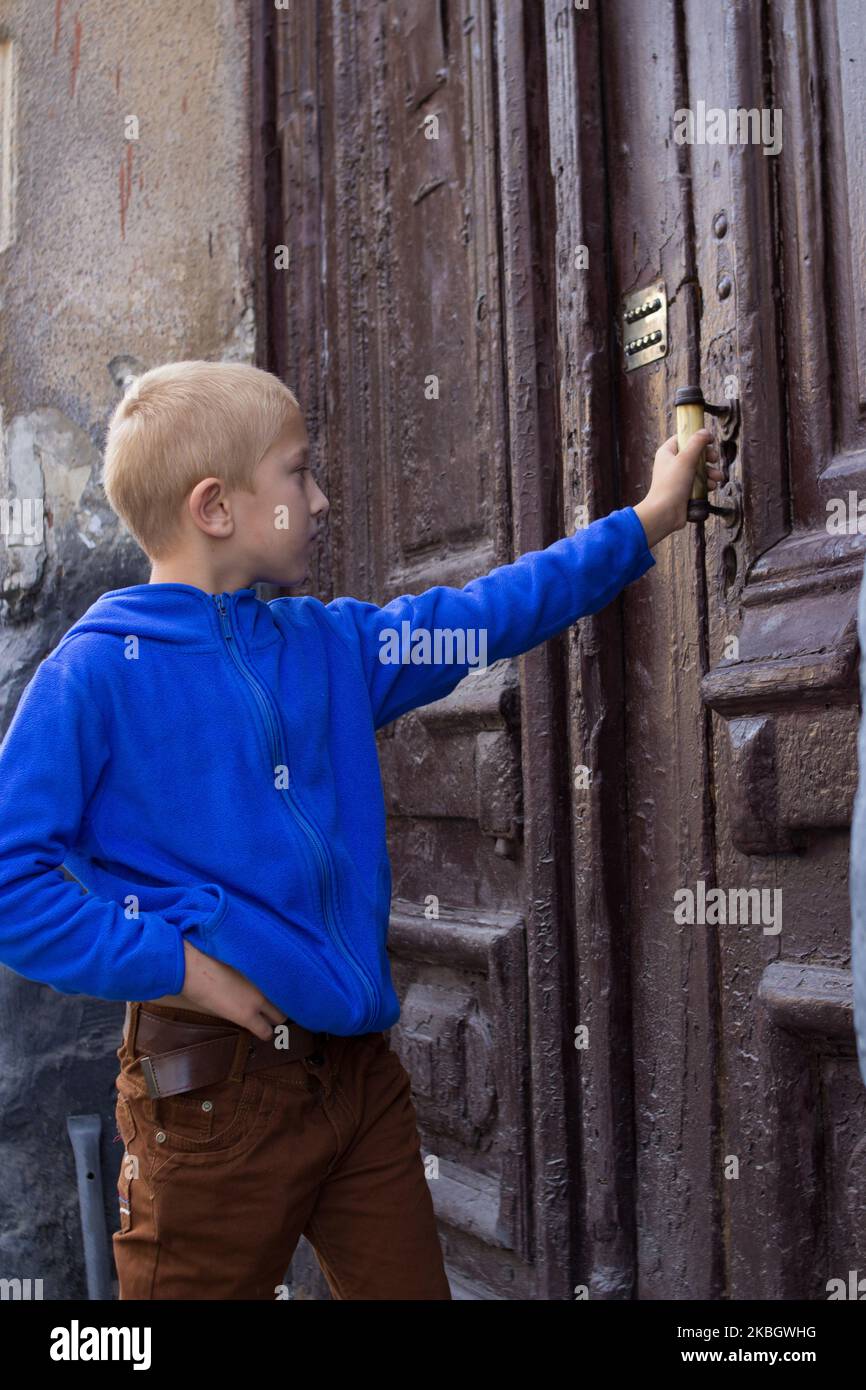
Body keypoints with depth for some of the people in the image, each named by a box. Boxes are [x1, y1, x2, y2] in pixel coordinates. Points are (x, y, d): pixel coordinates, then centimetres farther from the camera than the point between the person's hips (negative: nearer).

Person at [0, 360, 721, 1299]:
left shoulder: (329, 646, 10)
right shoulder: (99, 671, -9)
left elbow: (486, 614, 20)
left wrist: (644, 523, 23)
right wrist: (173, 963, -16)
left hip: (359, 1069, 6)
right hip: (215, 1085, -6)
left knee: (408, 1281, 15)